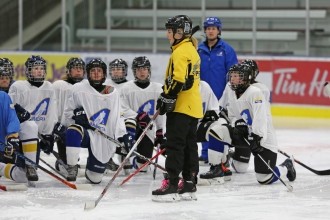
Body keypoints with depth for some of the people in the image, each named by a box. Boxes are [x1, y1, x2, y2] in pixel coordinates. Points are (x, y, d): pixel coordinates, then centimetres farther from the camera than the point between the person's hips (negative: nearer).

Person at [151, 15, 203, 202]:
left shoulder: (181, 51, -15)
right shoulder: (191, 48, 17)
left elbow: (178, 80, -23)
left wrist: (167, 99, -18)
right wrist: (166, 96, 23)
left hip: (181, 107, -10)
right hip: (193, 107, 10)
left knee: (175, 144, -9)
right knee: (189, 145, 12)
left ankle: (171, 184, -11)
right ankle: (189, 185, 15)